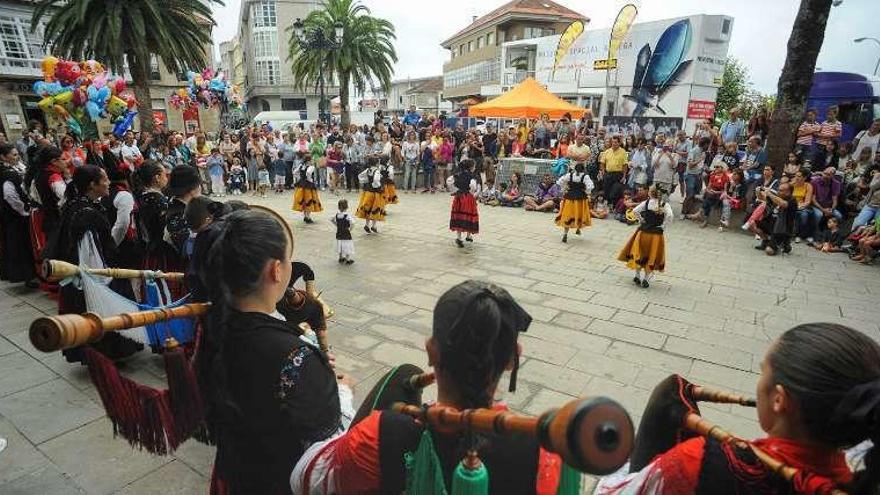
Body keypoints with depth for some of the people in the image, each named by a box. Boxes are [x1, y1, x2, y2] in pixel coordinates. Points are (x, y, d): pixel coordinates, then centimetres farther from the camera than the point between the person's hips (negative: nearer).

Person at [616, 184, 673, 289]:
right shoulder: (665, 205, -3)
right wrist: (663, 226, -8)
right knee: (652, 256, 15)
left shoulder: (646, 203, -4)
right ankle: (646, 279, 17)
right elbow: (670, 216, -19)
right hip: (657, 234, 0)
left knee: (639, 254, 18)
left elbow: (635, 211, -15)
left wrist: (641, 220, -3)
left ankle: (637, 276, 25)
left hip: (644, 232, 0)